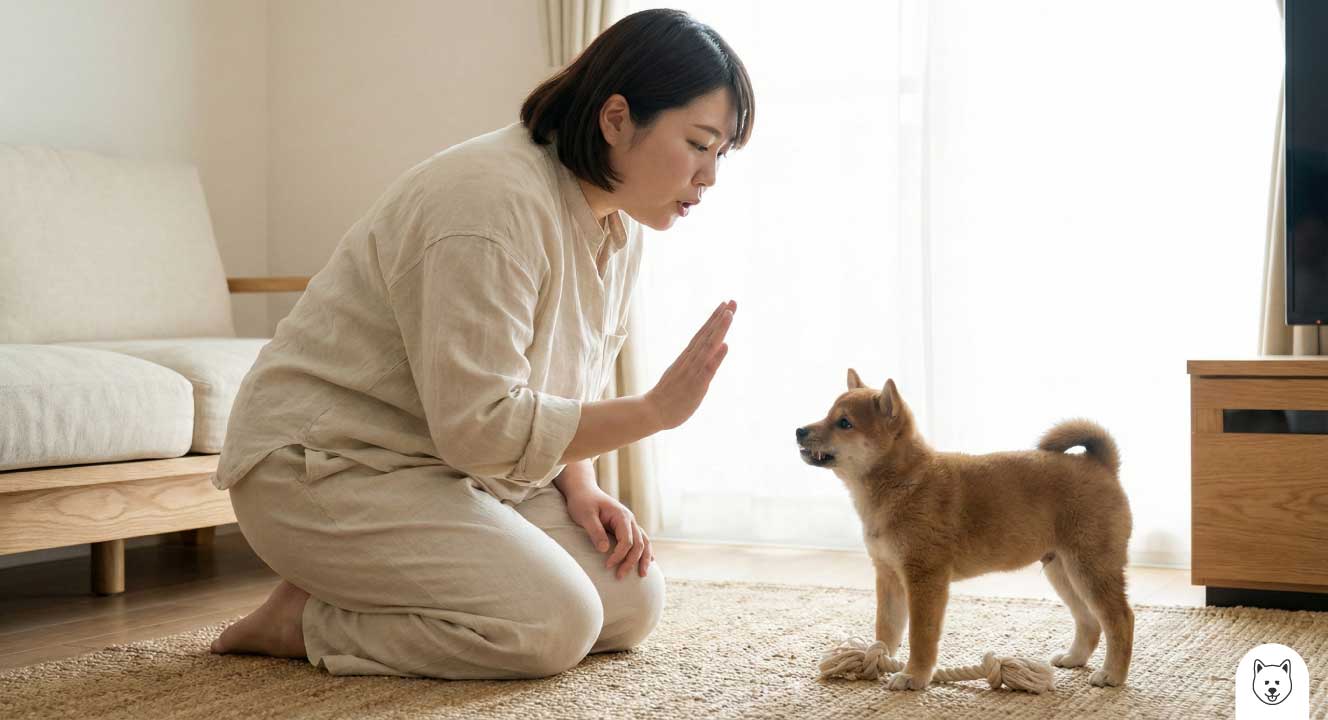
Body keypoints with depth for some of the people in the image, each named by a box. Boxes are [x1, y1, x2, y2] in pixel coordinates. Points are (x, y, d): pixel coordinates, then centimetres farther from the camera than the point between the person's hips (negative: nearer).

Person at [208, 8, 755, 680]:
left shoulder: (620, 226, 5)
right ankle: (304, 618, -5)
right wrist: (654, 410, -25)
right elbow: (479, 424, -28)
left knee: (632, 604, -1)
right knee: (554, 624, -24)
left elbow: (566, 391, 14)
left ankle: (365, 598, 10)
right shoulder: (495, 202, -26)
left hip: (461, 465, 10)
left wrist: (580, 488, -5)